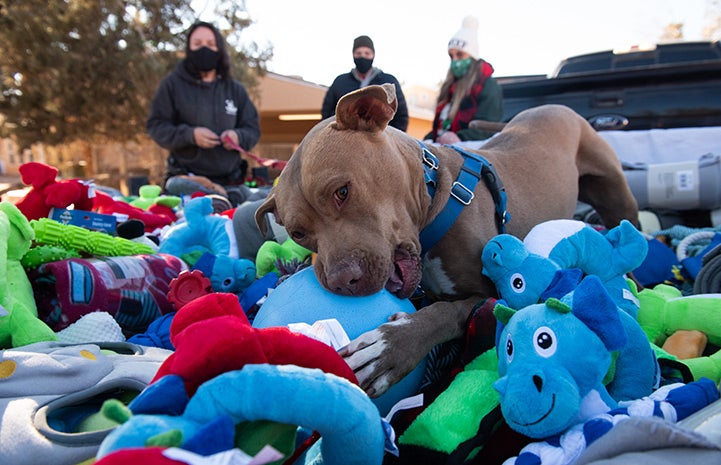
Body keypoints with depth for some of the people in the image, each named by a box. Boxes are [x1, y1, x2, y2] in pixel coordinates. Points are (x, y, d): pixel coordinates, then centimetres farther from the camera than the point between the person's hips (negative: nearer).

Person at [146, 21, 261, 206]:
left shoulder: (235, 89, 16)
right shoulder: (173, 84, 7)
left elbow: (253, 128, 16)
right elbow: (155, 125, 3)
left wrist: (238, 136, -8)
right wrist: (189, 135, -15)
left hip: (230, 182, 3)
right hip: (185, 177, -2)